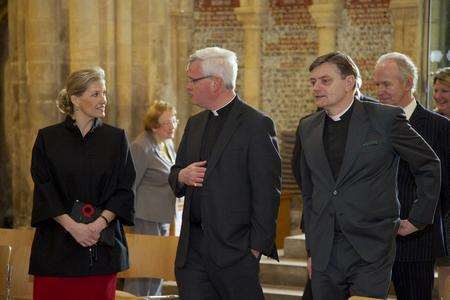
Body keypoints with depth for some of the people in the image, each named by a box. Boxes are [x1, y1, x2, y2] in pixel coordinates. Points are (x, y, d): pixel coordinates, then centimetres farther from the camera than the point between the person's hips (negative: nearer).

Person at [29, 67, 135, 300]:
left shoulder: (116, 139, 7)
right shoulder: (48, 139, 3)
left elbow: (124, 189, 3)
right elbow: (44, 191, -1)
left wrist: (100, 223, -11)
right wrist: (72, 226, -13)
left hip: (103, 243, 1)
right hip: (57, 245, -1)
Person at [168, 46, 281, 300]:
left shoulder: (257, 125, -8)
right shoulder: (195, 123, 15)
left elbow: (267, 194, -10)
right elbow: (175, 176, 24)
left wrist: (256, 247, -13)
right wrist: (181, 176, -1)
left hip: (235, 250, -6)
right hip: (192, 249, 6)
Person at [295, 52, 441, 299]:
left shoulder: (385, 119, -4)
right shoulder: (307, 127, 11)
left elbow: (429, 165, 6)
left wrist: (418, 219, 7)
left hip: (371, 251, -4)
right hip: (324, 254, 5)